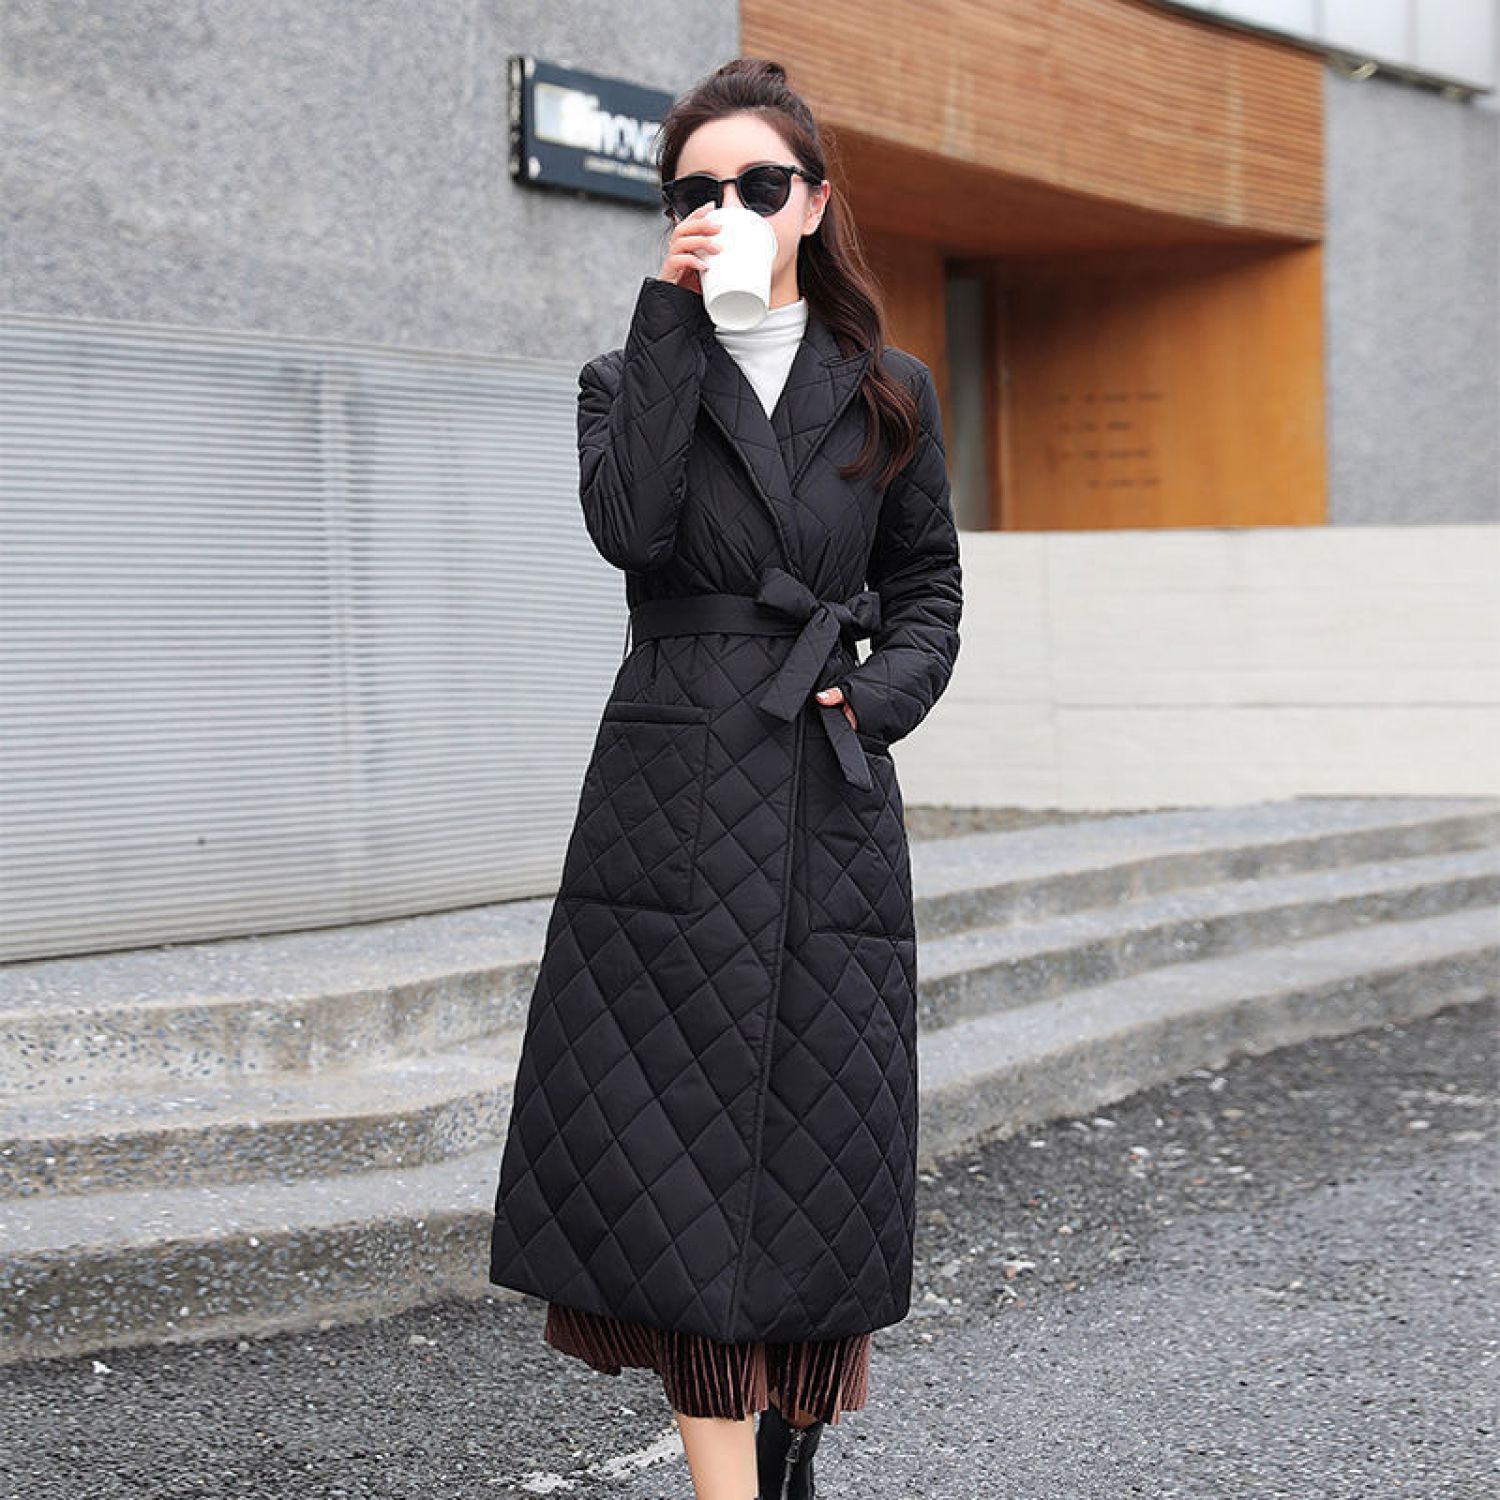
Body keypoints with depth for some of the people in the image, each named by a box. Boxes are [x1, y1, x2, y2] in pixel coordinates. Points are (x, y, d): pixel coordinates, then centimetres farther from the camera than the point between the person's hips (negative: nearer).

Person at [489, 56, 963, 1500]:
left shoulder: (888, 394, 13)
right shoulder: (630, 381, 8)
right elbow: (632, 526, -13)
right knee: (681, 1159, -7)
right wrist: (672, 318, -11)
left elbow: (928, 590, 18)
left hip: (831, 806, 2)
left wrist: (880, 694, -1)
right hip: (673, 798, -1)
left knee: (823, 1155, 4)